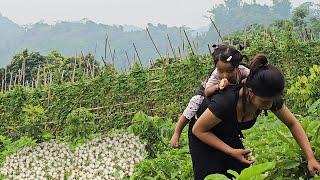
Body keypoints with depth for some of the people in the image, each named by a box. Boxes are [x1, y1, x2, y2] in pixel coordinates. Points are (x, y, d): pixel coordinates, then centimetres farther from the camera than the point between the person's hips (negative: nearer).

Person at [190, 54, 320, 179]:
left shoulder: (269, 98, -25)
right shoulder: (225, 102, -41)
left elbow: (293, 123, -9)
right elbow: (198, 129, -27)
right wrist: (231, 152, -29)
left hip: (230, 136, 5)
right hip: (204, 136, -5)